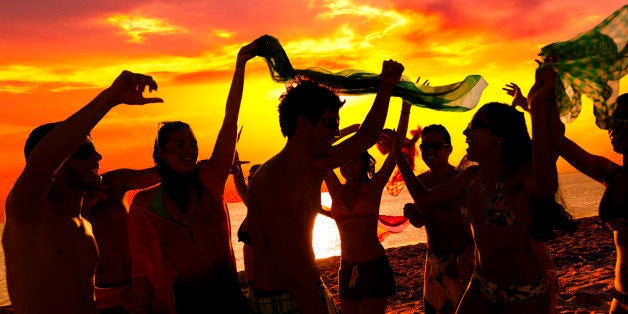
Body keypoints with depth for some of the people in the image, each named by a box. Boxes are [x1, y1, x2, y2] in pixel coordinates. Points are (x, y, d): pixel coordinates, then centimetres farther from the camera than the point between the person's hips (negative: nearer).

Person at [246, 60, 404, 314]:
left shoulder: (314, 167, 4)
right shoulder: (274, 179, -23)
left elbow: (365, 138, 15)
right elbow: (289, 266, -26)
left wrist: (386, 88, 10)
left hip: (307, 287, 8)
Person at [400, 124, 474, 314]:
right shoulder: (421, 181, 4)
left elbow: (463, 218, -26)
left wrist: (426, 211, -29)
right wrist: (412, 215, -9)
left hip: (461, 257, -6)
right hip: (434, 258, 6)